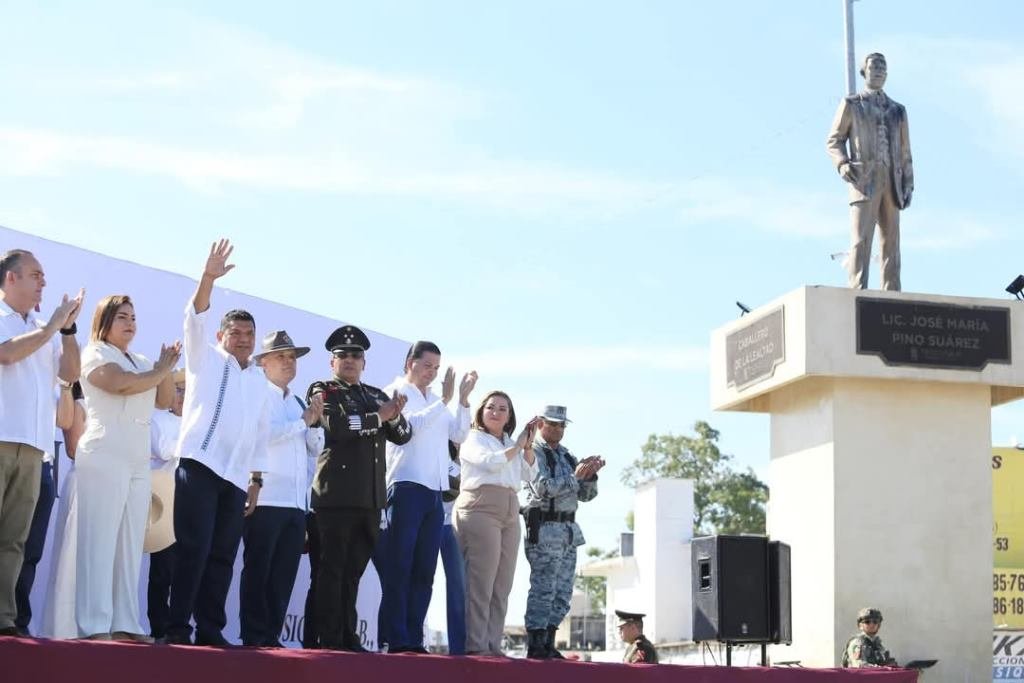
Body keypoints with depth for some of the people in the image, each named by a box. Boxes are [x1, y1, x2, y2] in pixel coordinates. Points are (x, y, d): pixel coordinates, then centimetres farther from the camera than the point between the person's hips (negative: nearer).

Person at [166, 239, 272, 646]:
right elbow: (195, 319, -9)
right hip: (199, 465, -5)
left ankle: (210, 630, 8)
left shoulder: (259, 380, 20)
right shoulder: (205, 359, 8)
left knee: (222, 555, 4)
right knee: (193, 548, -11)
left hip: (236, 477, 5)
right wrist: (209, 277, -23)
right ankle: (177, 628, -8)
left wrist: (256, 480, 14)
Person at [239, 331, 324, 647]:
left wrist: (315, 422, -1)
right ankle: (254, 636, 0)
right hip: (266, 499, -7)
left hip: (296, 501, 7)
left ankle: (271, 635, 11)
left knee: (284, 573, 6)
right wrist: (302, 421, -7)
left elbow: (316, 448, 17)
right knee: (258, 570, -3)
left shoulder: (298, 402, 21)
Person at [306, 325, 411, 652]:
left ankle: (348, 636, 13)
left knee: (354, 570, 9)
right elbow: (334, 425, -15)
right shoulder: (321, 390, 5)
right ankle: (330, 639, -2)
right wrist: (378, 417, -10)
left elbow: (403, 435, 14)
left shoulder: (376, 395, 21)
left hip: (371, 498, 5)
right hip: (337, 495, -5)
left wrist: (395, 416, -7)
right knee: (332, 568, -3)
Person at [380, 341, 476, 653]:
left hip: (435, 493, 7)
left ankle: (414, 639, 8)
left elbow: (459, 435, 11)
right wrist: (444, 400, -14)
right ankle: (397, 640, -6)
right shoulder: (396, 393, 3)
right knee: (399, 569, -6)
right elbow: (412, 423, -14)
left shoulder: (437, 402, 20)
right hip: (406, 487, -6)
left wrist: (463, 398, 1)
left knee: (424, 571, 5)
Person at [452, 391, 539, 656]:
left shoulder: (510, 444, 27)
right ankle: (476, 645, -13)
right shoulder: (473, 439, 7)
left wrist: (528, 446, 7)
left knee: (502, 587, 2)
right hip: (481, 509, -7)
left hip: (509, 514, 7)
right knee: (481, 584, -12)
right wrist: (518, 445, 0)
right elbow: (491, 462, -10)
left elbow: (529, 474, 20)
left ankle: (493, 645, 4)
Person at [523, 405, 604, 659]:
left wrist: (590, 474, -2)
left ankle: (548, 644, 13)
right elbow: (543, 488, -18)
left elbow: (586, 495, 17)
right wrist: (575, 476, -20)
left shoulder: (566, 455, 20)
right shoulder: (534, 452, -3)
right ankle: (536, 646, -8)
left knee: (562, 593, 8)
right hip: (545, 529, -8)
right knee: (543, 590, -10)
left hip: (568, 531, 8)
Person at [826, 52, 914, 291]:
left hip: (891, 182, 4)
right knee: (862, 239, -16)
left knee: (891, 243, 0)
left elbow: (905, 151, 19)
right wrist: (842, 164, -13)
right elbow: (834, 141, 7)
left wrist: (908, 184, 7)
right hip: (863, 179, -4)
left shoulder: (898, 110, 21)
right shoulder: (851, 104, 11)